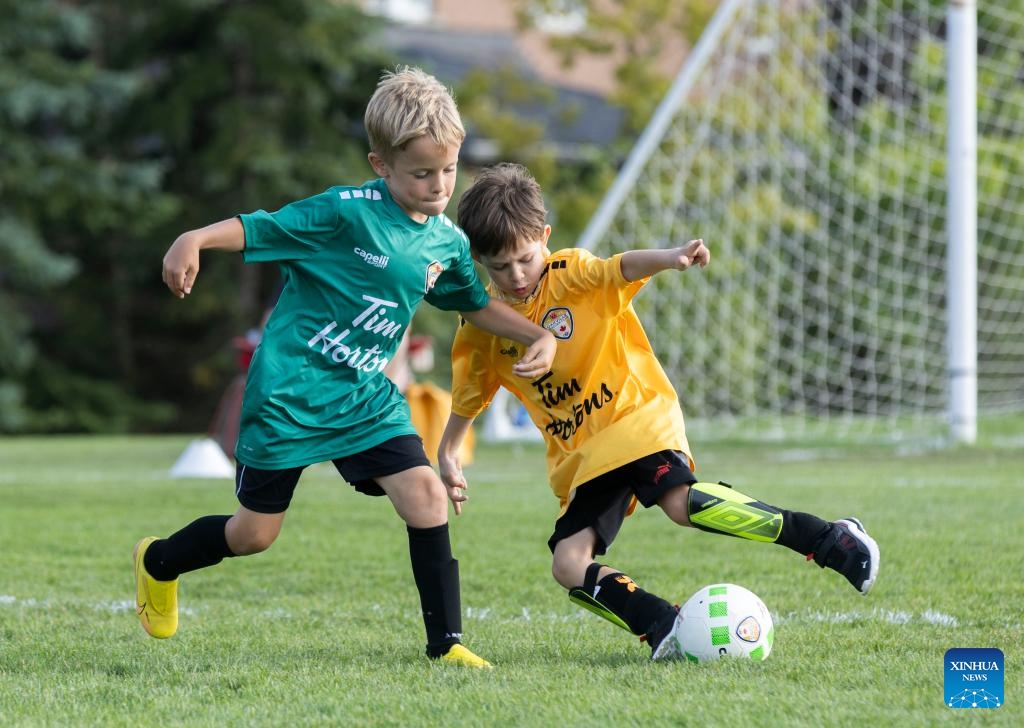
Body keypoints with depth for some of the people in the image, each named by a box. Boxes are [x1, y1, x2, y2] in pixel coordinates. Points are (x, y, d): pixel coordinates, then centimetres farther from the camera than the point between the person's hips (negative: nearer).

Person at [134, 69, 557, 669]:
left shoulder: (448, 243, 2)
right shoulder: (345, 213, -18)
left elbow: (475, 303, 21)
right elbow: (259, 228, -19)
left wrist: (539, 336, 8)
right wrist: (195, 239, -37)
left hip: (365, 397, 5)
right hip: (289, 391, -5)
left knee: (426, 496, -14)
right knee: (255, 533, 5)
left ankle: (447, 642, -7)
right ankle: (159, 563, 36)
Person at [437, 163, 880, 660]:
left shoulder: (572, 275, -8)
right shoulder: (483, 325, 4)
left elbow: (621, 269, -29)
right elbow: (469, 394, 22)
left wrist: (667, 259, -50)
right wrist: (447, 452, 18)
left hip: (634, 413, -6)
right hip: (578, 455, 6)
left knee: (679, 499, -31)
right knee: (569, 565, -13)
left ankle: (830, 540, -30)